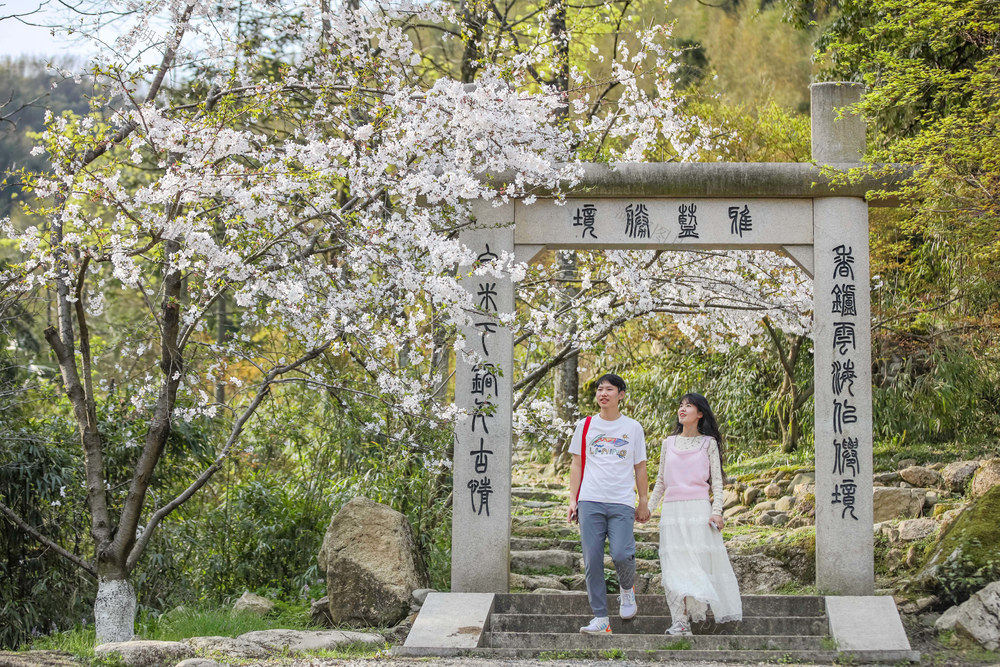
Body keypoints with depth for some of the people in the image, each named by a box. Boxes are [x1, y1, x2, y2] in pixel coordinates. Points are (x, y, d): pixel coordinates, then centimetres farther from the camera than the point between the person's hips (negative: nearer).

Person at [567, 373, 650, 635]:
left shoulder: (633, 427, 10)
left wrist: (643, 503, 10)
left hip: (622, 503, -1)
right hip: (590, 502, 1)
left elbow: (640, 468, 13)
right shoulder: (585, 426, 11)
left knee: (621, 554, -17)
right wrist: (573, 500, 5)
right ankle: (600, 618, 0)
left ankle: (627, 589, 17)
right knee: (592, 560, -5)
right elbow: (577, 465, 13)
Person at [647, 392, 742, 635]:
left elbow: (716, 480, 3)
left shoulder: (708, 443, 7)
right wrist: (648, 508, 13)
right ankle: (681, 622, -9)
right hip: (672, 510, 3)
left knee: (700, 559, -7)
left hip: (699, 508, -3)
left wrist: (716, 511, -8)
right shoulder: (669, 443, 16)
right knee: (675, 566, -5)